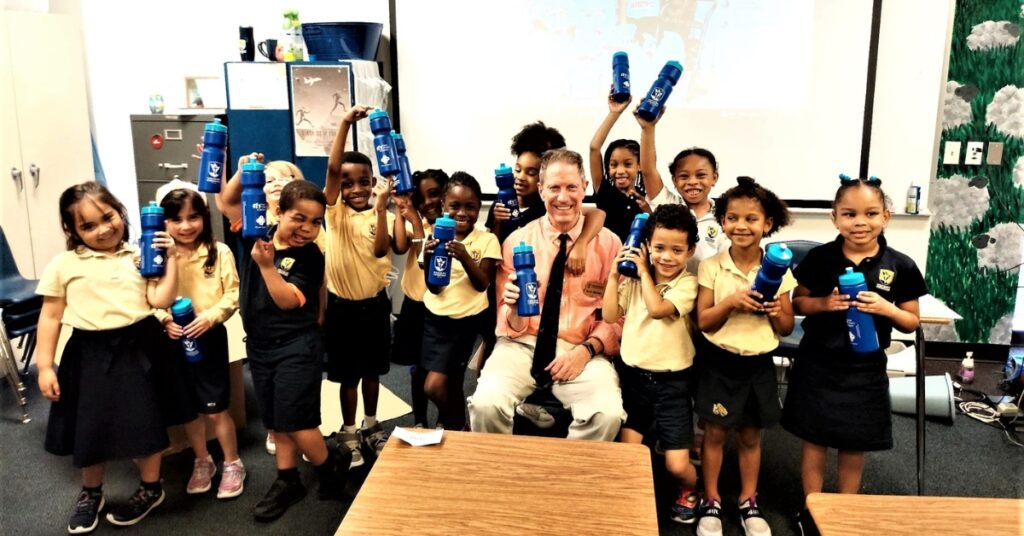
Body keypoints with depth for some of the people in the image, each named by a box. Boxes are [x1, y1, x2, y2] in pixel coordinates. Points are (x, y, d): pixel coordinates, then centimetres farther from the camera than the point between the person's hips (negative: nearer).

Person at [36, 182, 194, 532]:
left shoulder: (139, 257, 0)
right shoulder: (63, 265, -2)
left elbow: (160, 300, -8)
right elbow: (51, 317, 2)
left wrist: (170, 258, -12)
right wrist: (44, 365, 0)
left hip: (140, 349, 0)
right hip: (91, 354, 0)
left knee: (145, 423, 12)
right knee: (92, 430, 13)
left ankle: (150, 488, 35)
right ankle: (90, 493, 40)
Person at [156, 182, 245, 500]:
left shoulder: (219, 252, -9)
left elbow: (233, 294, -7)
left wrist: (211, 316, -21)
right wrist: (164, 320, -17)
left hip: (210, 337, -3)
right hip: (174, 339, 3)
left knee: (215, 409, 4)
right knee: (188, 408, 17)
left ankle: (232, 465, 24)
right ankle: (202, 462, 37)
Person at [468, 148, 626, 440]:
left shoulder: (608, 243, 4)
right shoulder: (517, 240, 5)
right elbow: (509, 327, 5)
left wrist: (587, 350, -11)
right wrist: (514, 307, -19)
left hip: (581, 351, 0)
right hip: (522, 344, 1)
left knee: (608, 415, -28)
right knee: (486, 404, -27)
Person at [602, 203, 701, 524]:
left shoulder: (687, 284, -8)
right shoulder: (634, 280, 4)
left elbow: (657, 308, -24)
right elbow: (609, 315, 0)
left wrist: (644, 271, -13)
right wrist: (614, 274, -3)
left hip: (671, 381, -2)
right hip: (632, 375, 3)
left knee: (677, 465, -1)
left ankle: (690, 490, 34)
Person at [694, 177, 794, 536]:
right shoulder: (711, 267, -8)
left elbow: (786, 329, 2)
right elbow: (703, 321, -9)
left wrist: (777, 312, -19)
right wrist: (731, 302, -24)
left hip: (759, 364, 2)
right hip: (720, 362, -1)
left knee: (750, 436, 14)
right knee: (715, 433, 8)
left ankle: (748, 503, 31)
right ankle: (711, 502, 25)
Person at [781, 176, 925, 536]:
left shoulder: (900, 267, -6)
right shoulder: (820, 258, -8)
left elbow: (912, 322, 2)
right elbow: (798, 302, 3)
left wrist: (886, 308, -18)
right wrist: (824, 303, -17)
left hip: (865, 369, 1)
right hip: (817, 364, 0)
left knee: (855, 444, 13)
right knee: (814, 439, 10)